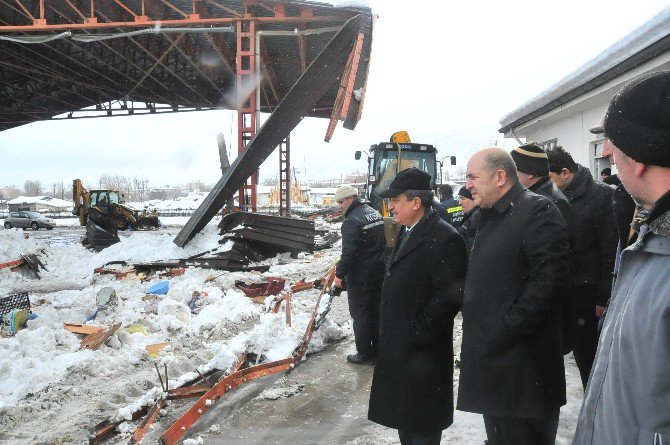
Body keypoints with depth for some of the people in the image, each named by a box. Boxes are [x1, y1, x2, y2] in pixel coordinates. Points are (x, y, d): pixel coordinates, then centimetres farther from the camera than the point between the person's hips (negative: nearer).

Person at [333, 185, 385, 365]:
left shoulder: (351, 221, -20)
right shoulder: (375, 214, 8)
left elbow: (348, 253, -24)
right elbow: (383, 242, 16)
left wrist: (340, 274, -15)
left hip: (359, 276, -8)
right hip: (379, 272, 8)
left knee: (360, 315, 3)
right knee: (376, 312, 16)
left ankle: (364, 353, 10)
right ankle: (378, 350, 25)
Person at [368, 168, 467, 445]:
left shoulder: (444, 238, -19)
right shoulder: (406, 234, 12)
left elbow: (451, 294, -24)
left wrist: (418, 332, -20)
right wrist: (388, 334, 13)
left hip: (422, 352, -9)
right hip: (397, 348, 9)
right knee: (403, 417, 21)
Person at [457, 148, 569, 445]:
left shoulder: (537, 210, -14)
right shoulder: (490, 216, 16)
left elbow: (548, 279, -23)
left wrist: (508, 329, -21)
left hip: (522, 366, -9)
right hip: (490, 359, 9)